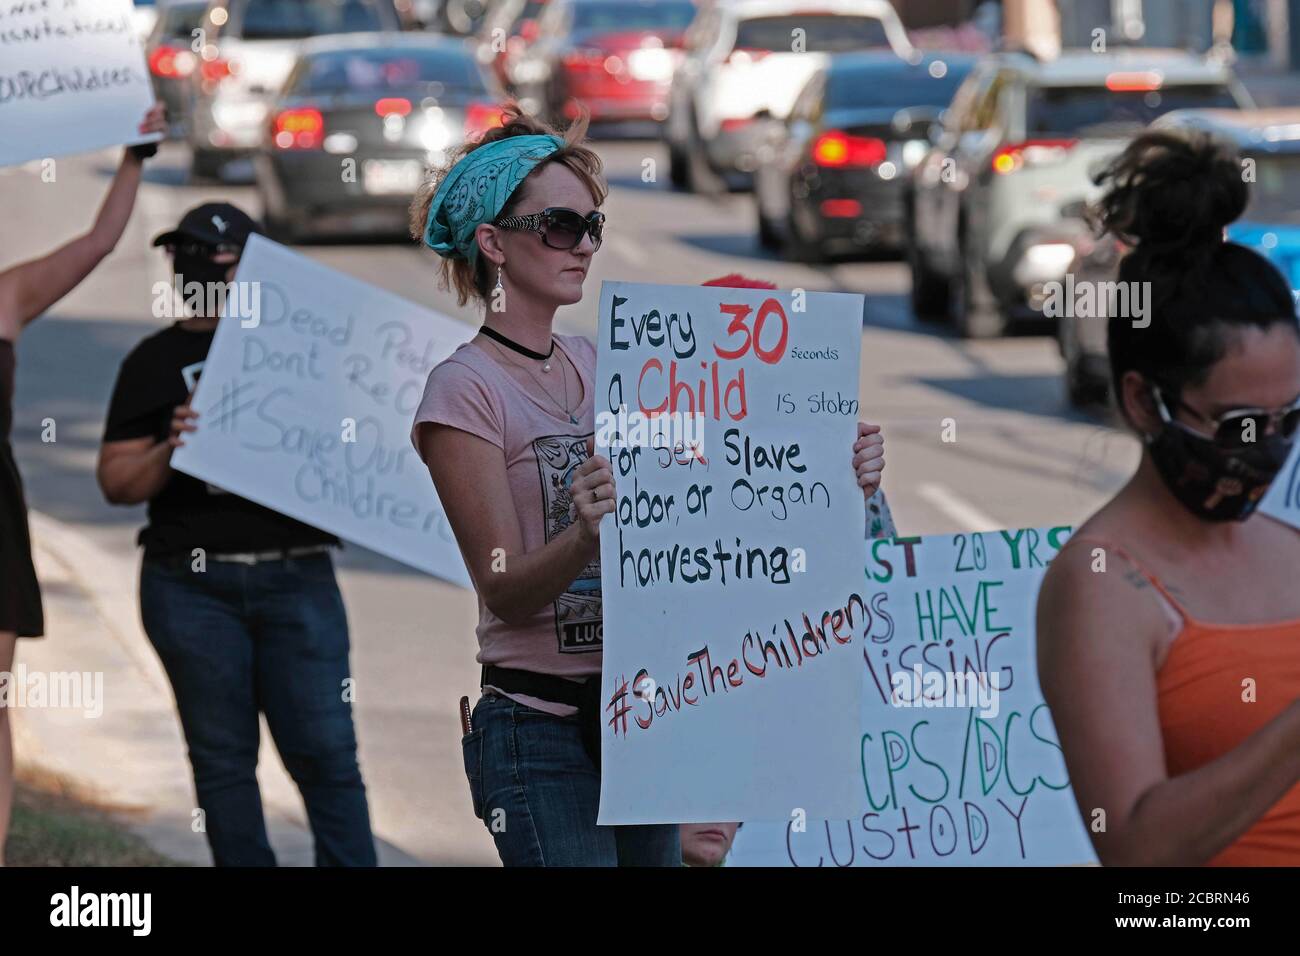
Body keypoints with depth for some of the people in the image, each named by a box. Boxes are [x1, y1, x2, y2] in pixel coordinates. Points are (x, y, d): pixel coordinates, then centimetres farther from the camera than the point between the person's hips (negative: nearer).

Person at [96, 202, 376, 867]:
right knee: (223, 757, 4)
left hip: (296, 579, 0)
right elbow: (115, 481, 3)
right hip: (194, 587, 0)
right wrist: (168, 451, -16)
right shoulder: (156, 362, 7)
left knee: (325, 753, -5)